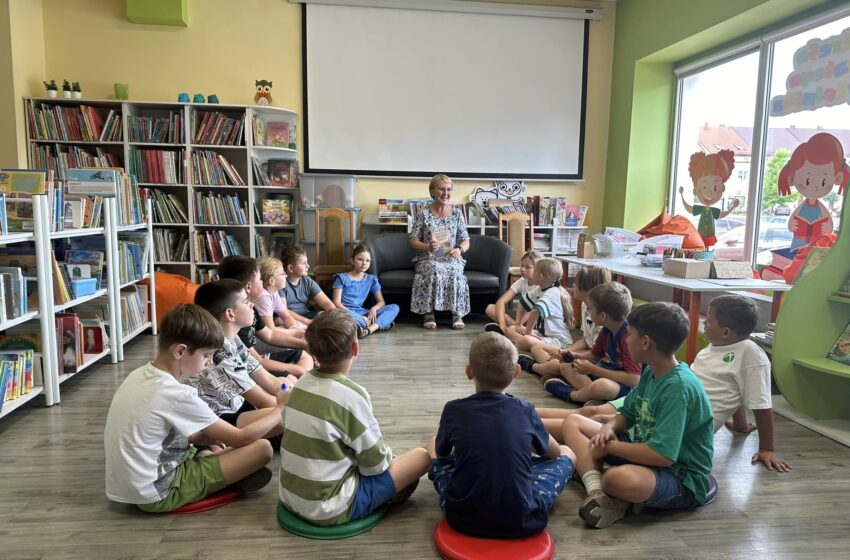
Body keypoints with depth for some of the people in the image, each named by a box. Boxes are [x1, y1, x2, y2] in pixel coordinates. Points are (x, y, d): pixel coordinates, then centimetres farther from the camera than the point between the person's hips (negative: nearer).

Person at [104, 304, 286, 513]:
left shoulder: (139, 376, 0)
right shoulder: (178, 395, -24)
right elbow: (240, 438, -15)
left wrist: (205, 436, 2)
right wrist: (279, 410, -2)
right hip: (156, 494, -9)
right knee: (262, 448, -13)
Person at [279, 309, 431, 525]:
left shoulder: (302, 383, -3)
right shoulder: (351, 396, -24)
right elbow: (376, 463, -15)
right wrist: (387, 455, 9)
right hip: (330, 509, -7)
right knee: (421, 457, 3)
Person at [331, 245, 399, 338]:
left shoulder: (371, 279, 11)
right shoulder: (342, 278, 0)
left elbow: (381, 301, 13)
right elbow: (336, 303, -8)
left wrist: (373, 308, -14)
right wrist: (359, 318, -20)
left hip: (362, 313, 4)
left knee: (394, 307, -14)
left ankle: (370, 329, -39)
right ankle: (381, 324, -31)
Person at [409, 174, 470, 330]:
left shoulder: (457, 213, 9)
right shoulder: (423, 213, 3)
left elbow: (466, 240, 8)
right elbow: (413, 241, 1)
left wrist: (459, 250, -15)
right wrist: (428, 247, -20)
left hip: (451, 259, 1)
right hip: (428, 259, -1)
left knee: (455, 272, -33)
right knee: (433, 270, -36)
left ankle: (457, 314, -23)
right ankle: (429, 313, -27)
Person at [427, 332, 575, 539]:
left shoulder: (454, 410, -6)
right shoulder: (525, 410, -3)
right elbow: (554, 452, 16)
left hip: (463, 519, 1)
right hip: (522, 521, 0)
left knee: (433, 446, 22)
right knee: (566, 454, 19)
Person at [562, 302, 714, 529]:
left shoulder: (679, 387, -25)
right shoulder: (650, 373, 2)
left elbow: (663, 455, -31)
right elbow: (627, 415, 14)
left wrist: (609, 446, -19)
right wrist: (609, 428, -10)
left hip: (682, 478, -9)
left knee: (620, 478, -43)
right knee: (573, 422, 2)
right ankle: (597, 492, -19)